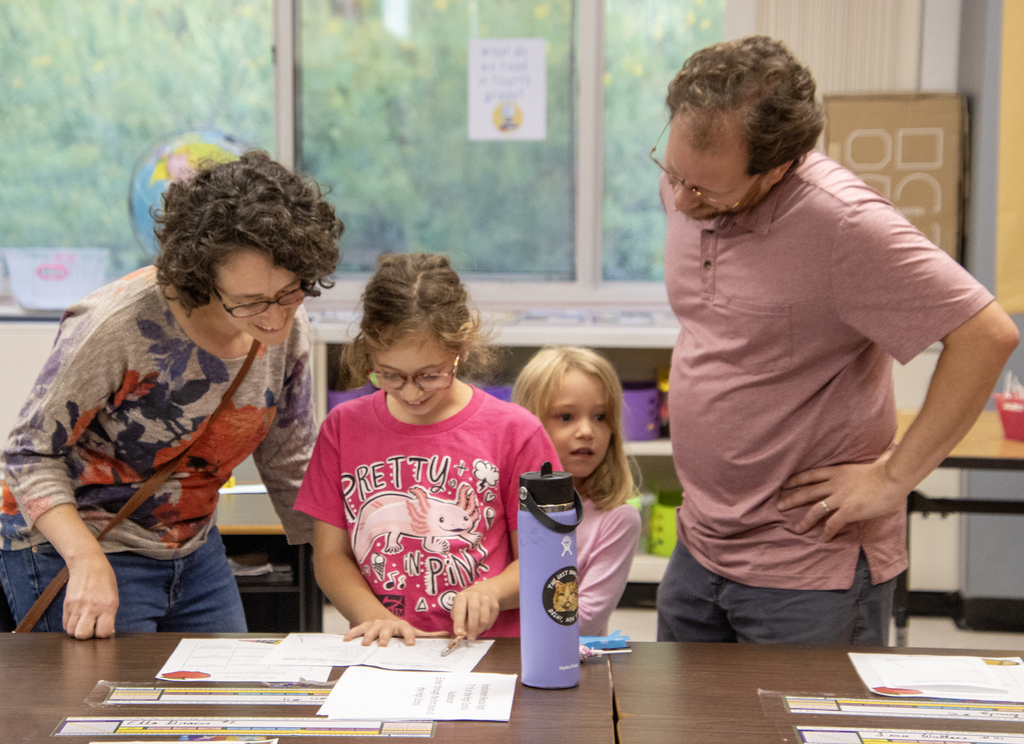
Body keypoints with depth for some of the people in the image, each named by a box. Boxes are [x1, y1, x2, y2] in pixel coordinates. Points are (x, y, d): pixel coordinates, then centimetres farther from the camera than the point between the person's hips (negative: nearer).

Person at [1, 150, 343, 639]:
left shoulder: (288, 328, -10)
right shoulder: (120, 324, -28)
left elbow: (290, 468, 2)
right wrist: (90, 564, -31)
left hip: (195, 552, 6)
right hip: (73, 548, -5)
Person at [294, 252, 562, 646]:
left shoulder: (514, 431, 1)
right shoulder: (343, 427, 8)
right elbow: (330, 555, 8)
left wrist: (492, 591, -15)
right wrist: (375, 617, -9)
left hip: (487, 649, -1)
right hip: (378, 654, 1)